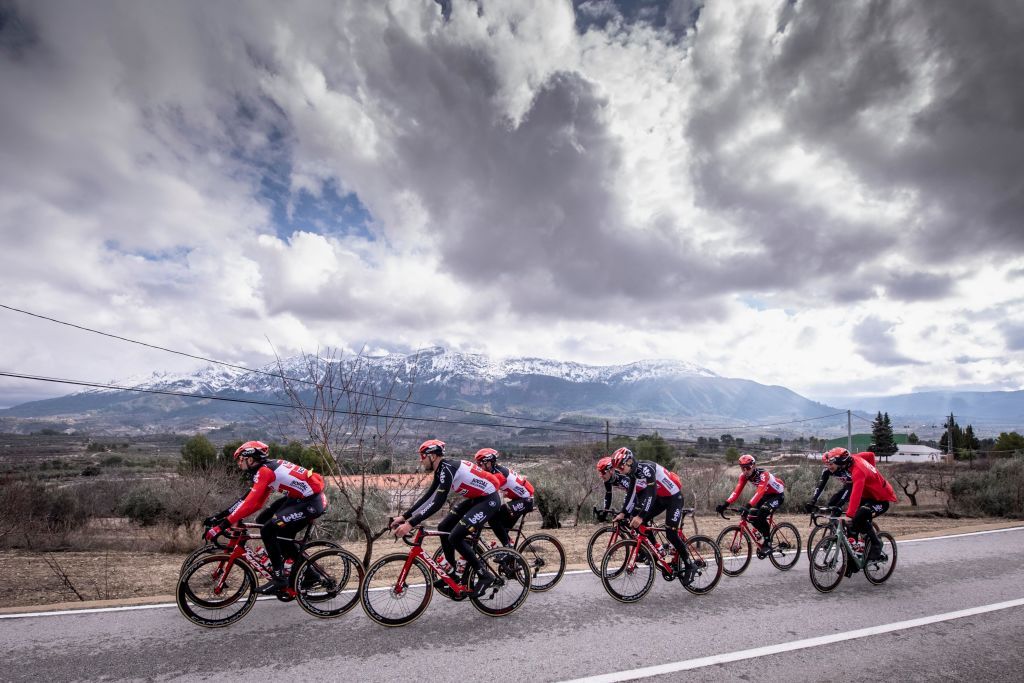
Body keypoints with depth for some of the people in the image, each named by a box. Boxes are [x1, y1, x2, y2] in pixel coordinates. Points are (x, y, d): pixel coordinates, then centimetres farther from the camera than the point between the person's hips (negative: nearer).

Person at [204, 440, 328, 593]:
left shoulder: (264, 471, -14)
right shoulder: (269, 467, 13)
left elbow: (250, 503, -21)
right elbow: (253, 500, 15)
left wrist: (223, 524, -18)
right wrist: (224, 514, 13)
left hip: (312, 503, -10)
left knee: (267, 530, -12)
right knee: (263, 520, 13)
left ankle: (279, 577, 3)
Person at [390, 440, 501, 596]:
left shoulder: (447, 468, -23)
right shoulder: (441, 469, 6)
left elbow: (438, 503, -29)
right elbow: (428, 496, 11)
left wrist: (410, 524, -30)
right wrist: (404, 516, 7)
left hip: (488, 499, -10)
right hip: (476, 498, 10)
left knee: (455, 537, -15)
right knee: (443, 528, 9)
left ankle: (485, 575, -2)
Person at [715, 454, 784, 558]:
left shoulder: (763, 474, -34)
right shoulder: (744, 475, -15)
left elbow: (759, 492, -46)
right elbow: (737, 491, -23)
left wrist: (748, 506, -58)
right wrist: (725, 504, -36)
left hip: (777, 495, -7)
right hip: (766, 494, 7)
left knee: (762, 513, -29)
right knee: (752, 516, -12)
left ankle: (767, 543, -12)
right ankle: (765, 535, 13)